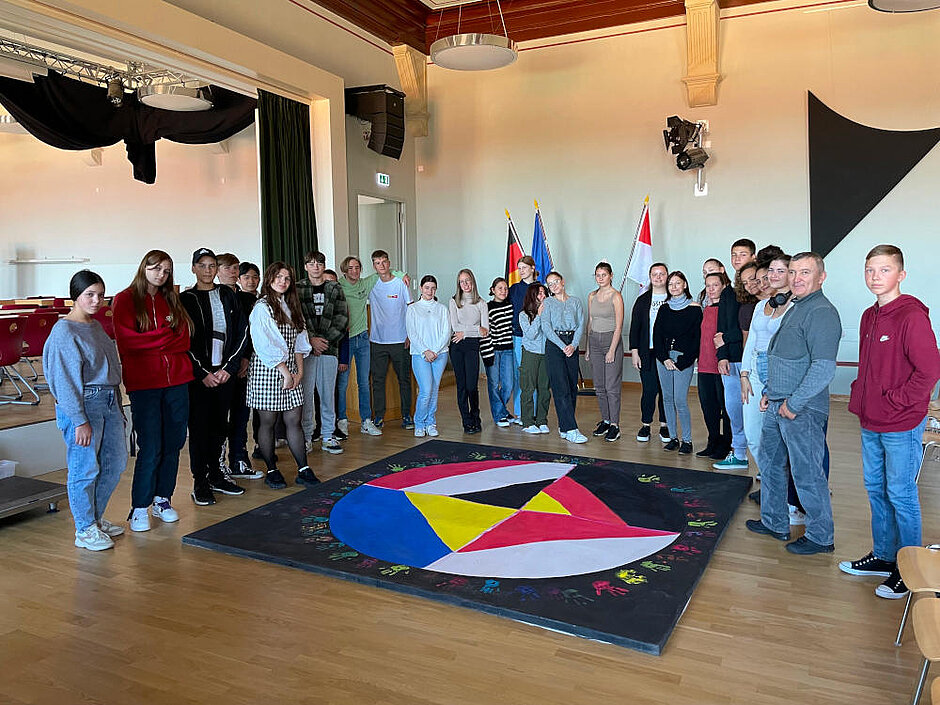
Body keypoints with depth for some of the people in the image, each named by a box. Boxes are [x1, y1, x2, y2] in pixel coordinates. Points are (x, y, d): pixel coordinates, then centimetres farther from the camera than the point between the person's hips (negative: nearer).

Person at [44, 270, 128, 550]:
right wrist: (80, 421, -18)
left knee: (115, 463, 14)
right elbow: (66, 380, -16)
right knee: (85, 468, 0)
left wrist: (117, 405, 17)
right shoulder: (64, 331, -12)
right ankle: (84, 530, 14)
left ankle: (95, 517, 31)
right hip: (83, 404, -8)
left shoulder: (96, 326, 13)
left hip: (109, 402, 9)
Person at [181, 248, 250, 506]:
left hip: (225, 372, 3)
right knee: (199, 426, 0)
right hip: (198, 374, -3)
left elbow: (242, 332, 5)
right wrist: (203, 373, -10)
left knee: (219, 425, 10)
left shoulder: (228, 295, 9)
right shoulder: (185, 300, 0)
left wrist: (228, 368, -3)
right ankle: (200, 482, 9)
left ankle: (215, 475, 23)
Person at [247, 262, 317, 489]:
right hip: (267, 371, -6)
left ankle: (303, 470, 8)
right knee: (268, 422, 3)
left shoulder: (291, 306, 15)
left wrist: (300, 371, 2)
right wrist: (285, 373, -13)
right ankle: (271, 471, 14)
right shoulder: (262, 307, -7)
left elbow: (300, 341, 13)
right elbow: (265, 346, -14)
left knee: (294, 421, 5)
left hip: (290, 370, 6)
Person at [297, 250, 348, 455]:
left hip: (329, 348, 2)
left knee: (328, 393, 6)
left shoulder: (335, 289, 10)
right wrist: (311, 340, -13)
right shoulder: (297, 289, 5)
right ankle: (306, 436, 10)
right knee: (306, 393, 0)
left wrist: (326, 339, -7)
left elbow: (343, 318, 4)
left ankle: (328, 436, 14)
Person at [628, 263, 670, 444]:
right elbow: (635, 327, 7)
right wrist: (634, 351, -1)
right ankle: (645, 425, 12)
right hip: (647, 352, 0)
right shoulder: (642, 300, 8)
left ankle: (664, 426, 15)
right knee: (649, 390, -1)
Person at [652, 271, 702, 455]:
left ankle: (687, 441, 1)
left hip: (684, 359, -5)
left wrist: (683, 361, -11)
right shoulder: (664, 309, 11)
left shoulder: (694, 309, -1)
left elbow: (697, 338, -5)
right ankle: (673, 438, 16)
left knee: (680, 400, -9)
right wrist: (665, 358, -5)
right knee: (668, 399, 7)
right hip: (663, 358, 5)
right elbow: (657, 335, 7)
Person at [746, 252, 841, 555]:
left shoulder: (822, 313, -17)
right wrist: (769, 392, 17)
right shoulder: (795, 309, 15)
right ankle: (774, 523, 33)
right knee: (769, 462, 18)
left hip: (802, 411, -10)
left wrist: (793, 403, -20)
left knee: (807, 474, 1)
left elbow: (824, 369, -25)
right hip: (778, 405, 10)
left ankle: (820, 537, 18)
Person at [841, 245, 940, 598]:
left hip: (902, 426, -8)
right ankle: (883, 556, 33)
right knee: (876, 489, 17)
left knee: (900, 494, 3)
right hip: (871, 423, 8)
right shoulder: (869, 316, 10)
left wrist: (896, 400, -16)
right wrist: (860, 398, 9)